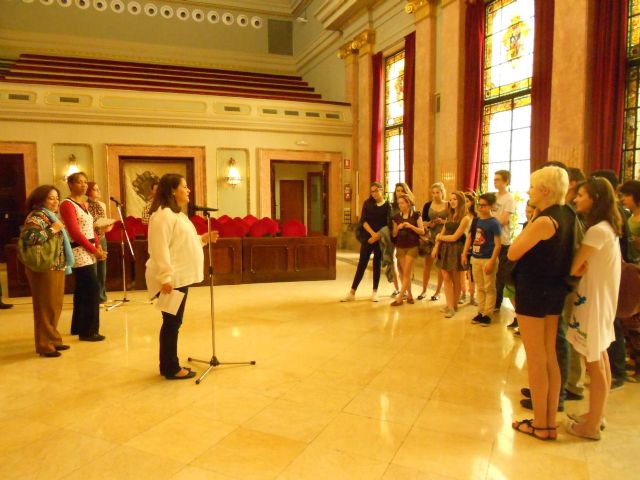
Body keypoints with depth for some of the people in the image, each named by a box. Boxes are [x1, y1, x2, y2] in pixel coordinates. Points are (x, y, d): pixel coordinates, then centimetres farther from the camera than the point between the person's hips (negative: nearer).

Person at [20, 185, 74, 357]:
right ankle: (44, 345, 5)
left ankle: (53, 339, 24)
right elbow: (28, 237, -28)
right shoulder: (36, 217, -11)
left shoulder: (52, 216, 18)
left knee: (55, 306, 14)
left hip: (57, 268, 9)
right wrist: (52, 230, -22)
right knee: (45, 308, -3)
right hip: (44, 269, -9)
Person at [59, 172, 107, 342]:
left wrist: (98, 247, 1)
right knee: (92, 291, -9)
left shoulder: (84, 204, 16)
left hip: (89, 253, 9)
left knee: (82, 292, 14)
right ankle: (88, 331, -1)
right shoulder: (67, 204, -10)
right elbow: (75, 232, -17)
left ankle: (78, 327, 24)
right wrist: (94, 250, -16)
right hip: (80, 253, -9)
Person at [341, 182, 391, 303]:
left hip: (380, 239, -1)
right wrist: (373, 233, -17)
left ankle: (375, 292, 14)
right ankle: (352, 292, 0)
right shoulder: (367, 203, 4)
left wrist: (377, 236, -16)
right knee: (362, 264, -1)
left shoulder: (387, 206, 1)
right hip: (367, 238, 1)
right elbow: (363, 220, -5)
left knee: (377, 264, 6)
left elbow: (388, 225, -5)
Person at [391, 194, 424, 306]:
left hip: (412, 247, -4)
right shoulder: (397, 216, 7)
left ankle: (400, 298, -5)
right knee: (404, 273, 7)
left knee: (406, 273, -6)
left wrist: (410, 226, -17)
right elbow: (394, 234, 11)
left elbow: (422, 231, -4)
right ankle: (409, 295, 21)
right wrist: (398, 227, -9)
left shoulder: (416, 215, -3)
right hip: (400, 247, 4)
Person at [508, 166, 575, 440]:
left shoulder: (543, 221, -21)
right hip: (555, 292, 9)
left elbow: (513, 254, -14)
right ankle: (550, 422, 27)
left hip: (534, 293, -9)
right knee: (550, 358, 16)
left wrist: (530, 220, -9)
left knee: (536, 360, 4)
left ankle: (540, 424, 18)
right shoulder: (567, 217, 5)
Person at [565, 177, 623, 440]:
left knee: (595, 365, 2)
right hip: (600, 299, 10)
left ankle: (592, 426, 15)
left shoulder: (597, 231, -21)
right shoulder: (609, 228, 9)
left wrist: (579, 268, 0)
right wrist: (582, 267, -9)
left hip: (594, 301, -10)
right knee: (600, 360, 18)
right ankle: (596, 414, 32)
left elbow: (573, 268, -19)